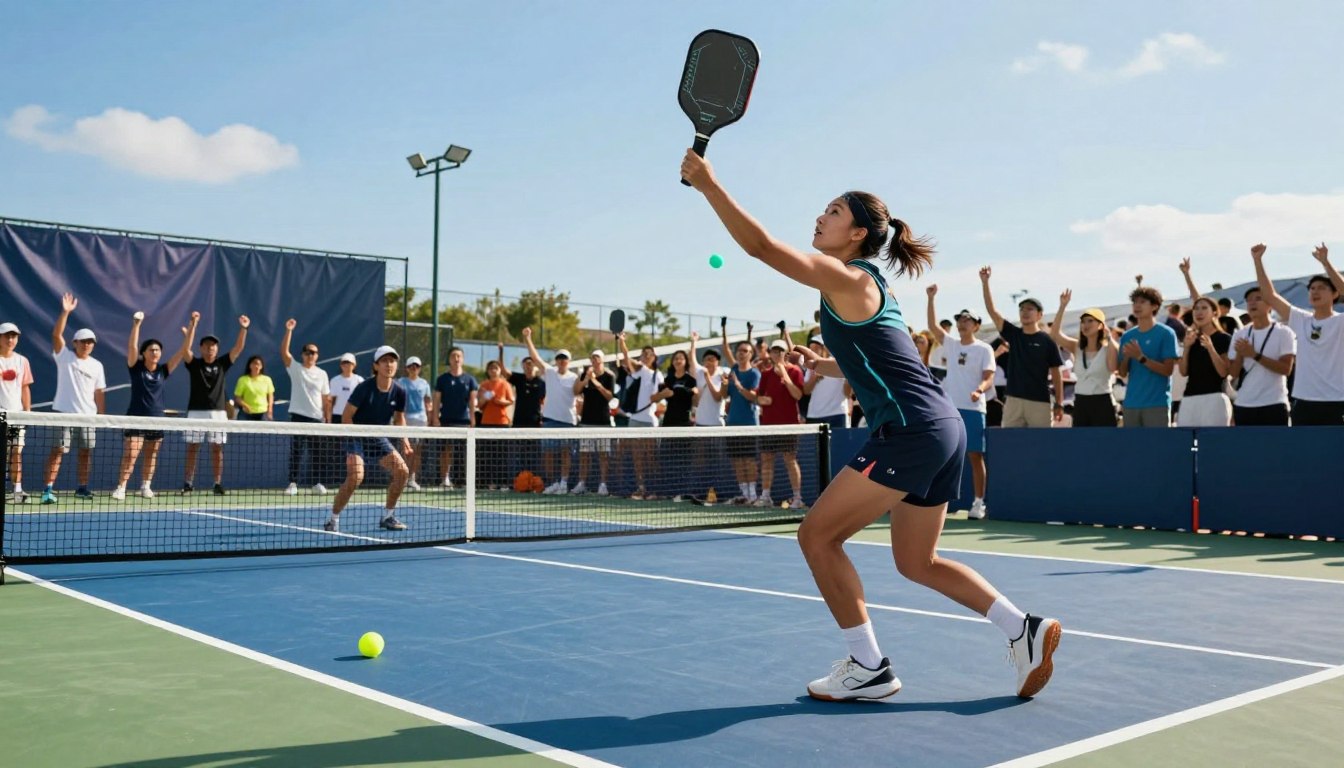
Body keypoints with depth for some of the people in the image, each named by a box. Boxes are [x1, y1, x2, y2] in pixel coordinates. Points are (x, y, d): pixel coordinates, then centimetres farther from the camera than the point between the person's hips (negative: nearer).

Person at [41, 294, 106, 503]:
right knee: (58, 450, -7)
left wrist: (102, 415, 3)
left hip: (87, 415, 4)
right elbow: (56, 334, -14)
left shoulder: (97, 366, 8)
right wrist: (65, 312, -23)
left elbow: (99, 393, 9)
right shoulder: (64, 356, 0)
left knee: (85, 452, 7)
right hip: (63, 412, -3)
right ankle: (49, 489, -7)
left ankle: (82, 488, 17)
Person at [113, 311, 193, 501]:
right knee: (130, 455, -10)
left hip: (157, 420, 4)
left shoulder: (163, 370, 3)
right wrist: (136, 324, -30)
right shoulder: (136, 368, -3)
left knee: (151, 457, 11)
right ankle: (120, 488, -6)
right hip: (136, 418, -3)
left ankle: (146, 487, 22)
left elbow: (184, 350, -1)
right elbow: (132, 346, -19)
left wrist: (192, 326, -7)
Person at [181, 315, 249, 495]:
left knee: (217, 449, 2)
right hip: (196, 412, -1)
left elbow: (238, 348, 0)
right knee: (192, 448, 3)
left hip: (218, 413, 1)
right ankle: (189, 483, 9)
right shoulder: (194, 364, 3)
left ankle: (218, 483, 6)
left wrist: (243, 328, -12)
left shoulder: (222, 364, 8)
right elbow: (186, 349, -13)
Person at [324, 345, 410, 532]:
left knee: (403, 471, -4)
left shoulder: (399, 392, -6)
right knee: (356, 476, -24)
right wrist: (355, 437, -20)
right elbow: (346, 417, -14)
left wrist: (404, 439, -4)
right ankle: (333, 519, -7)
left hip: (379, 438, 6)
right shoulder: (364, 388, -20)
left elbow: (399, 417, 9)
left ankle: (387, 516, 13)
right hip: (357, 437, -6)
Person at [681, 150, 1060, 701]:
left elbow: (760, 246, -15)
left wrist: (708, 185, -12)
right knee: (916, 562, 20)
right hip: (943, 429, 10)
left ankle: (869, 669, 4)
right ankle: (1026, 630, 17)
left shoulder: (847, 278, -7)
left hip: (911, 432, -10)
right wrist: (824, 366, 25)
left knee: (817, 535, -2)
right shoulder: (869, 287, 21)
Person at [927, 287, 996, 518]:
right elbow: (932, 326, 5)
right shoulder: (951, 344, 12)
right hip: (949, 408, 4)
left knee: (975, 456, -2)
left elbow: (989, 378, -6)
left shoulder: (984, 349, 0)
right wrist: (931, 298, -2)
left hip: (973, 409, -4)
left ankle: (979, 503, 2)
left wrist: (980, 389, -28)